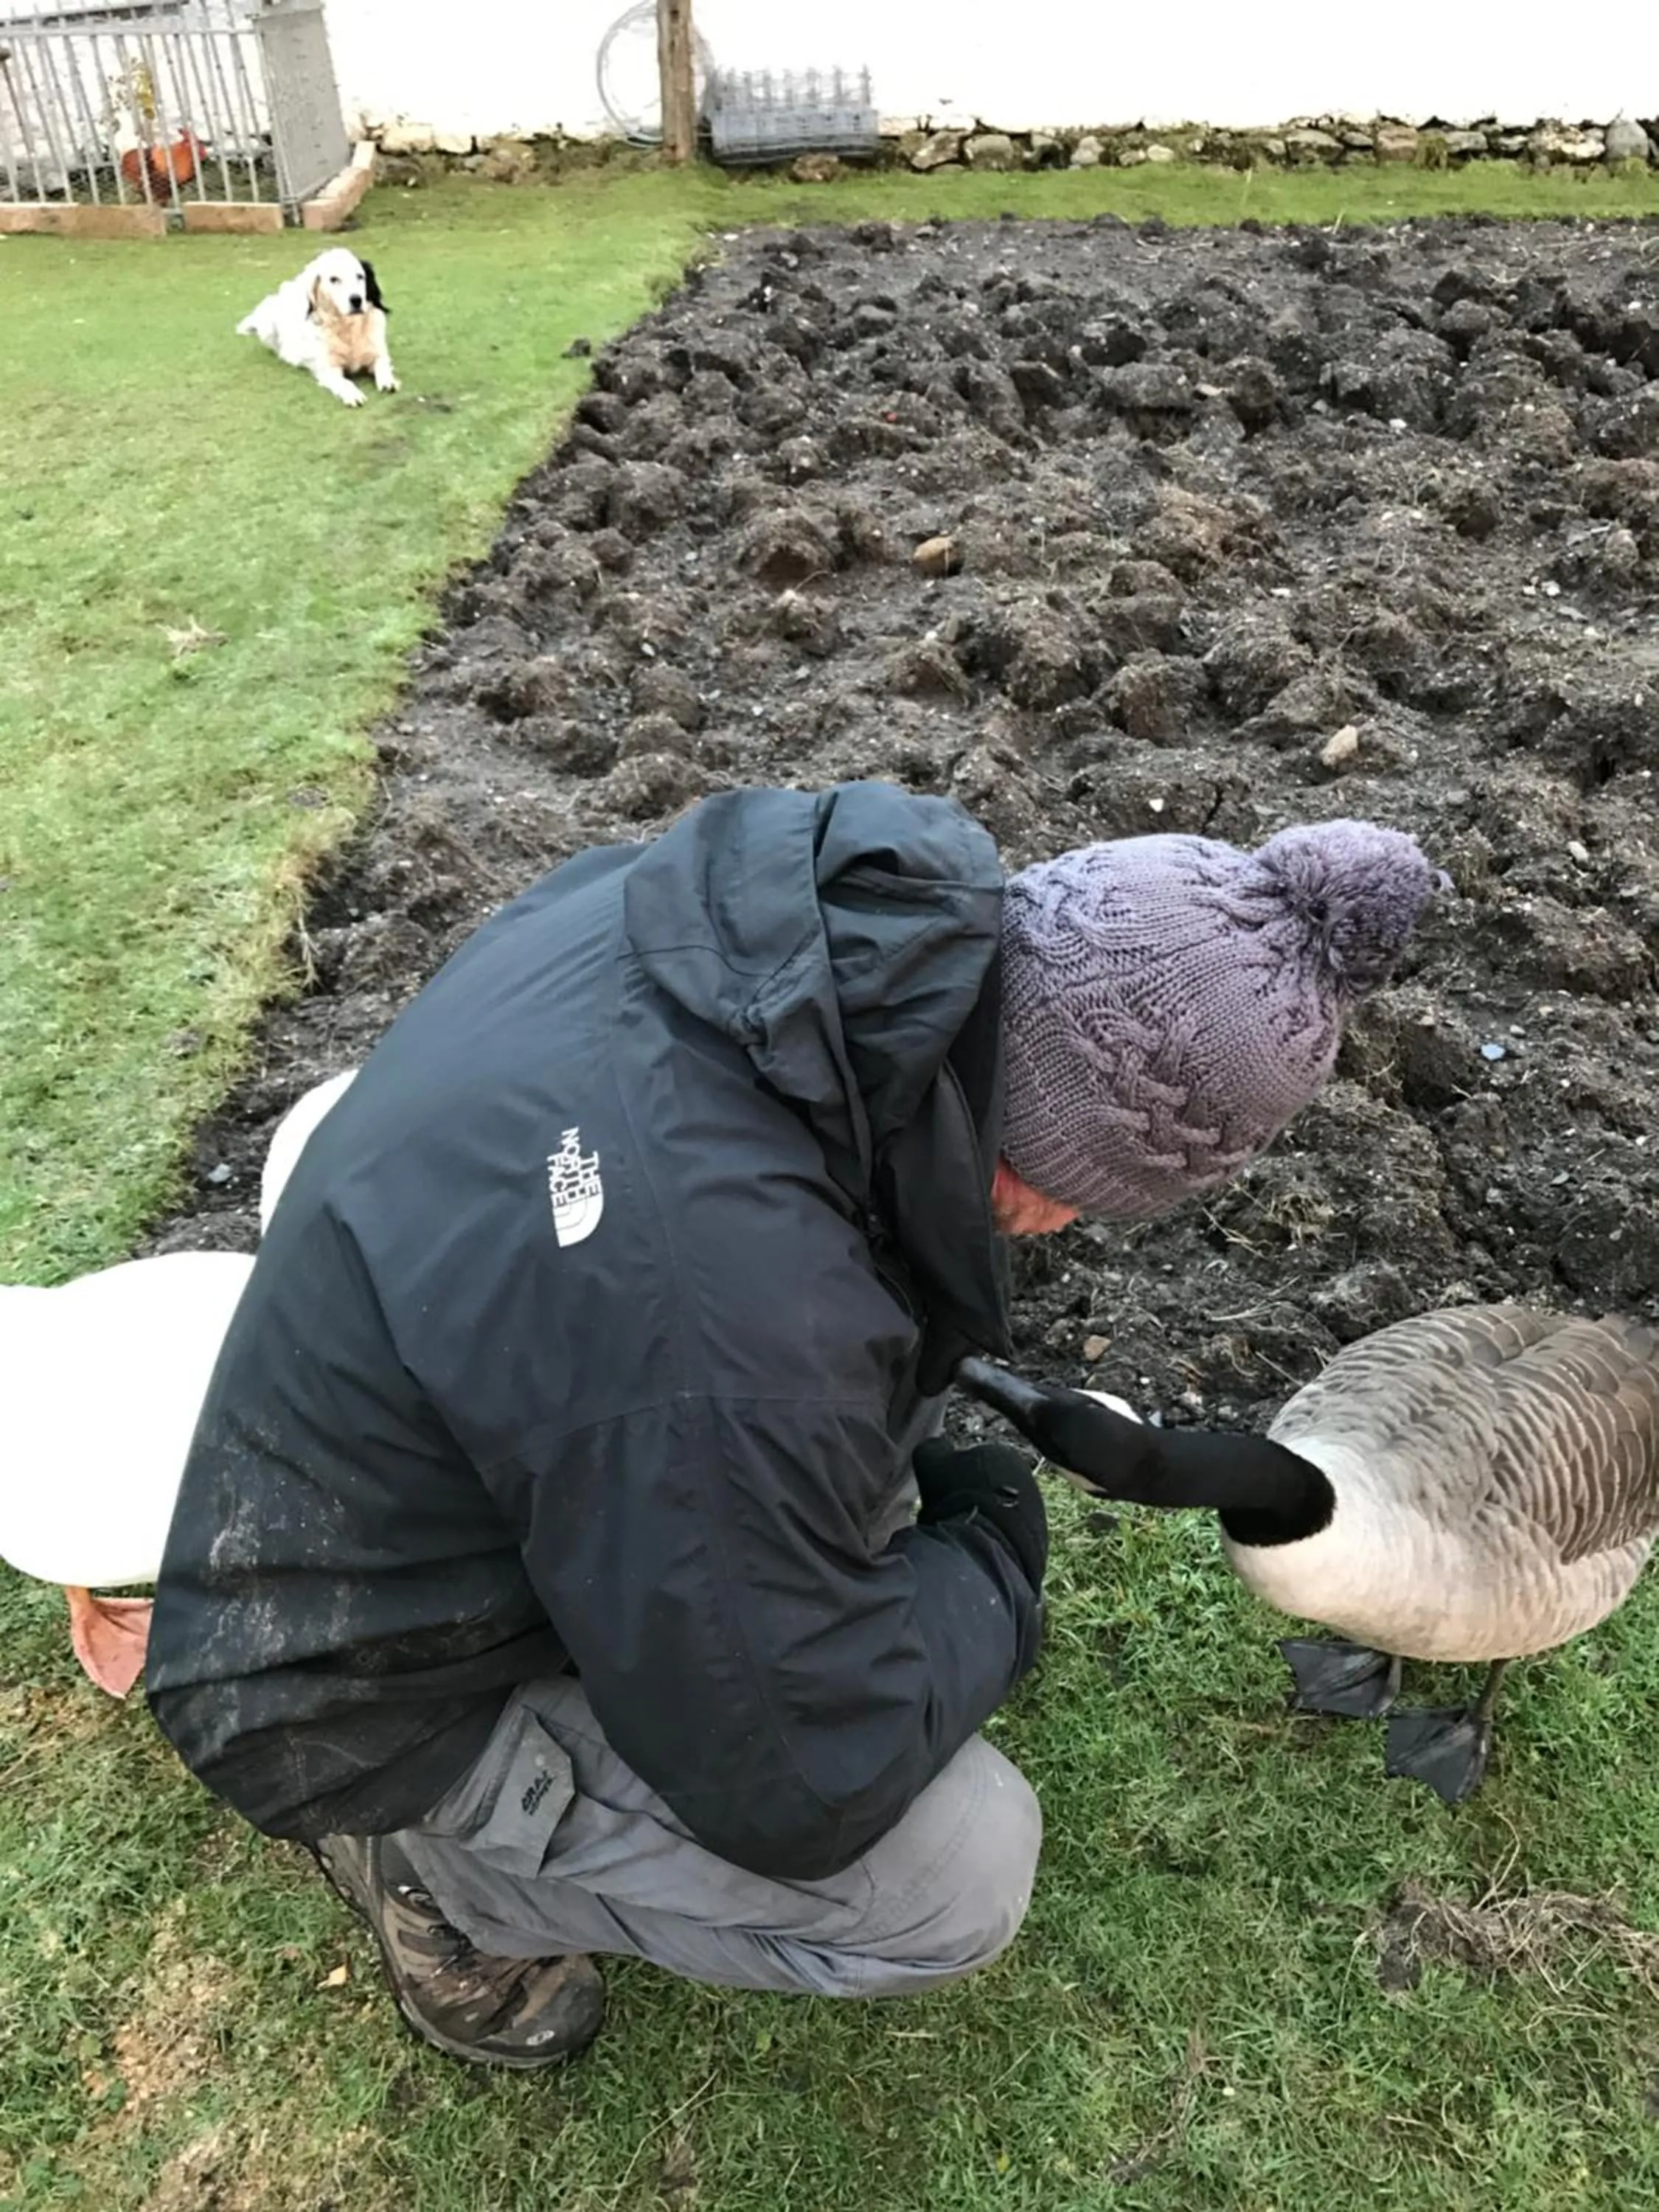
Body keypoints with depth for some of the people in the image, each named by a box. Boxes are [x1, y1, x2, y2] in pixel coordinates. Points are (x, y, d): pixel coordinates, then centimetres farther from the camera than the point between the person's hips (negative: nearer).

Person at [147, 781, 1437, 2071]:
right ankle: (440, 1869, 7)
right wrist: (993, 1571, -9)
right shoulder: (732, 1317, -42)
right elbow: (806, 1786, -25)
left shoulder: (779, 898, -17)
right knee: (962, 1877, -12)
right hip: (374, 1689, -7)